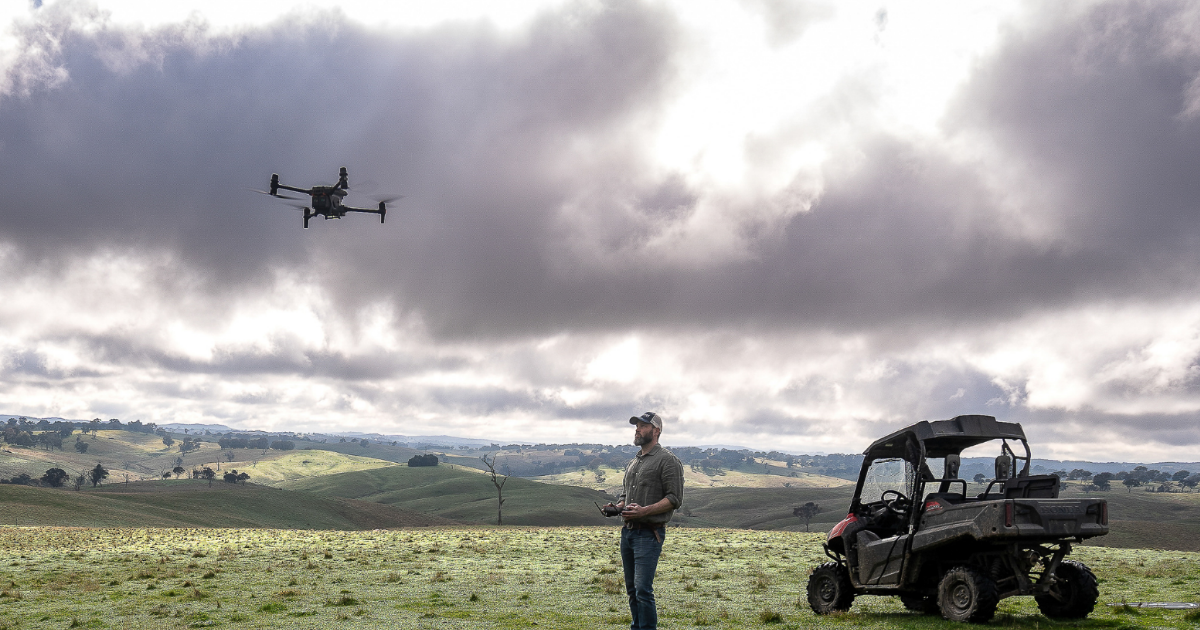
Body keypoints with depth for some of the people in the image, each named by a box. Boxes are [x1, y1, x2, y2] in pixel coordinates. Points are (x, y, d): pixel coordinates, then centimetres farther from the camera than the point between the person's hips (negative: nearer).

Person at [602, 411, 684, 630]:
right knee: (632, 589, 12)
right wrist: (617, 506, 6)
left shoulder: (667, 460, -6)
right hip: (628, 532, 8)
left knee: (643, 590, -14)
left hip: (649, 534, -8)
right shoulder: (632, 463, 19)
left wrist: (644, 511, -21)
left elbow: (675, 498, -12)